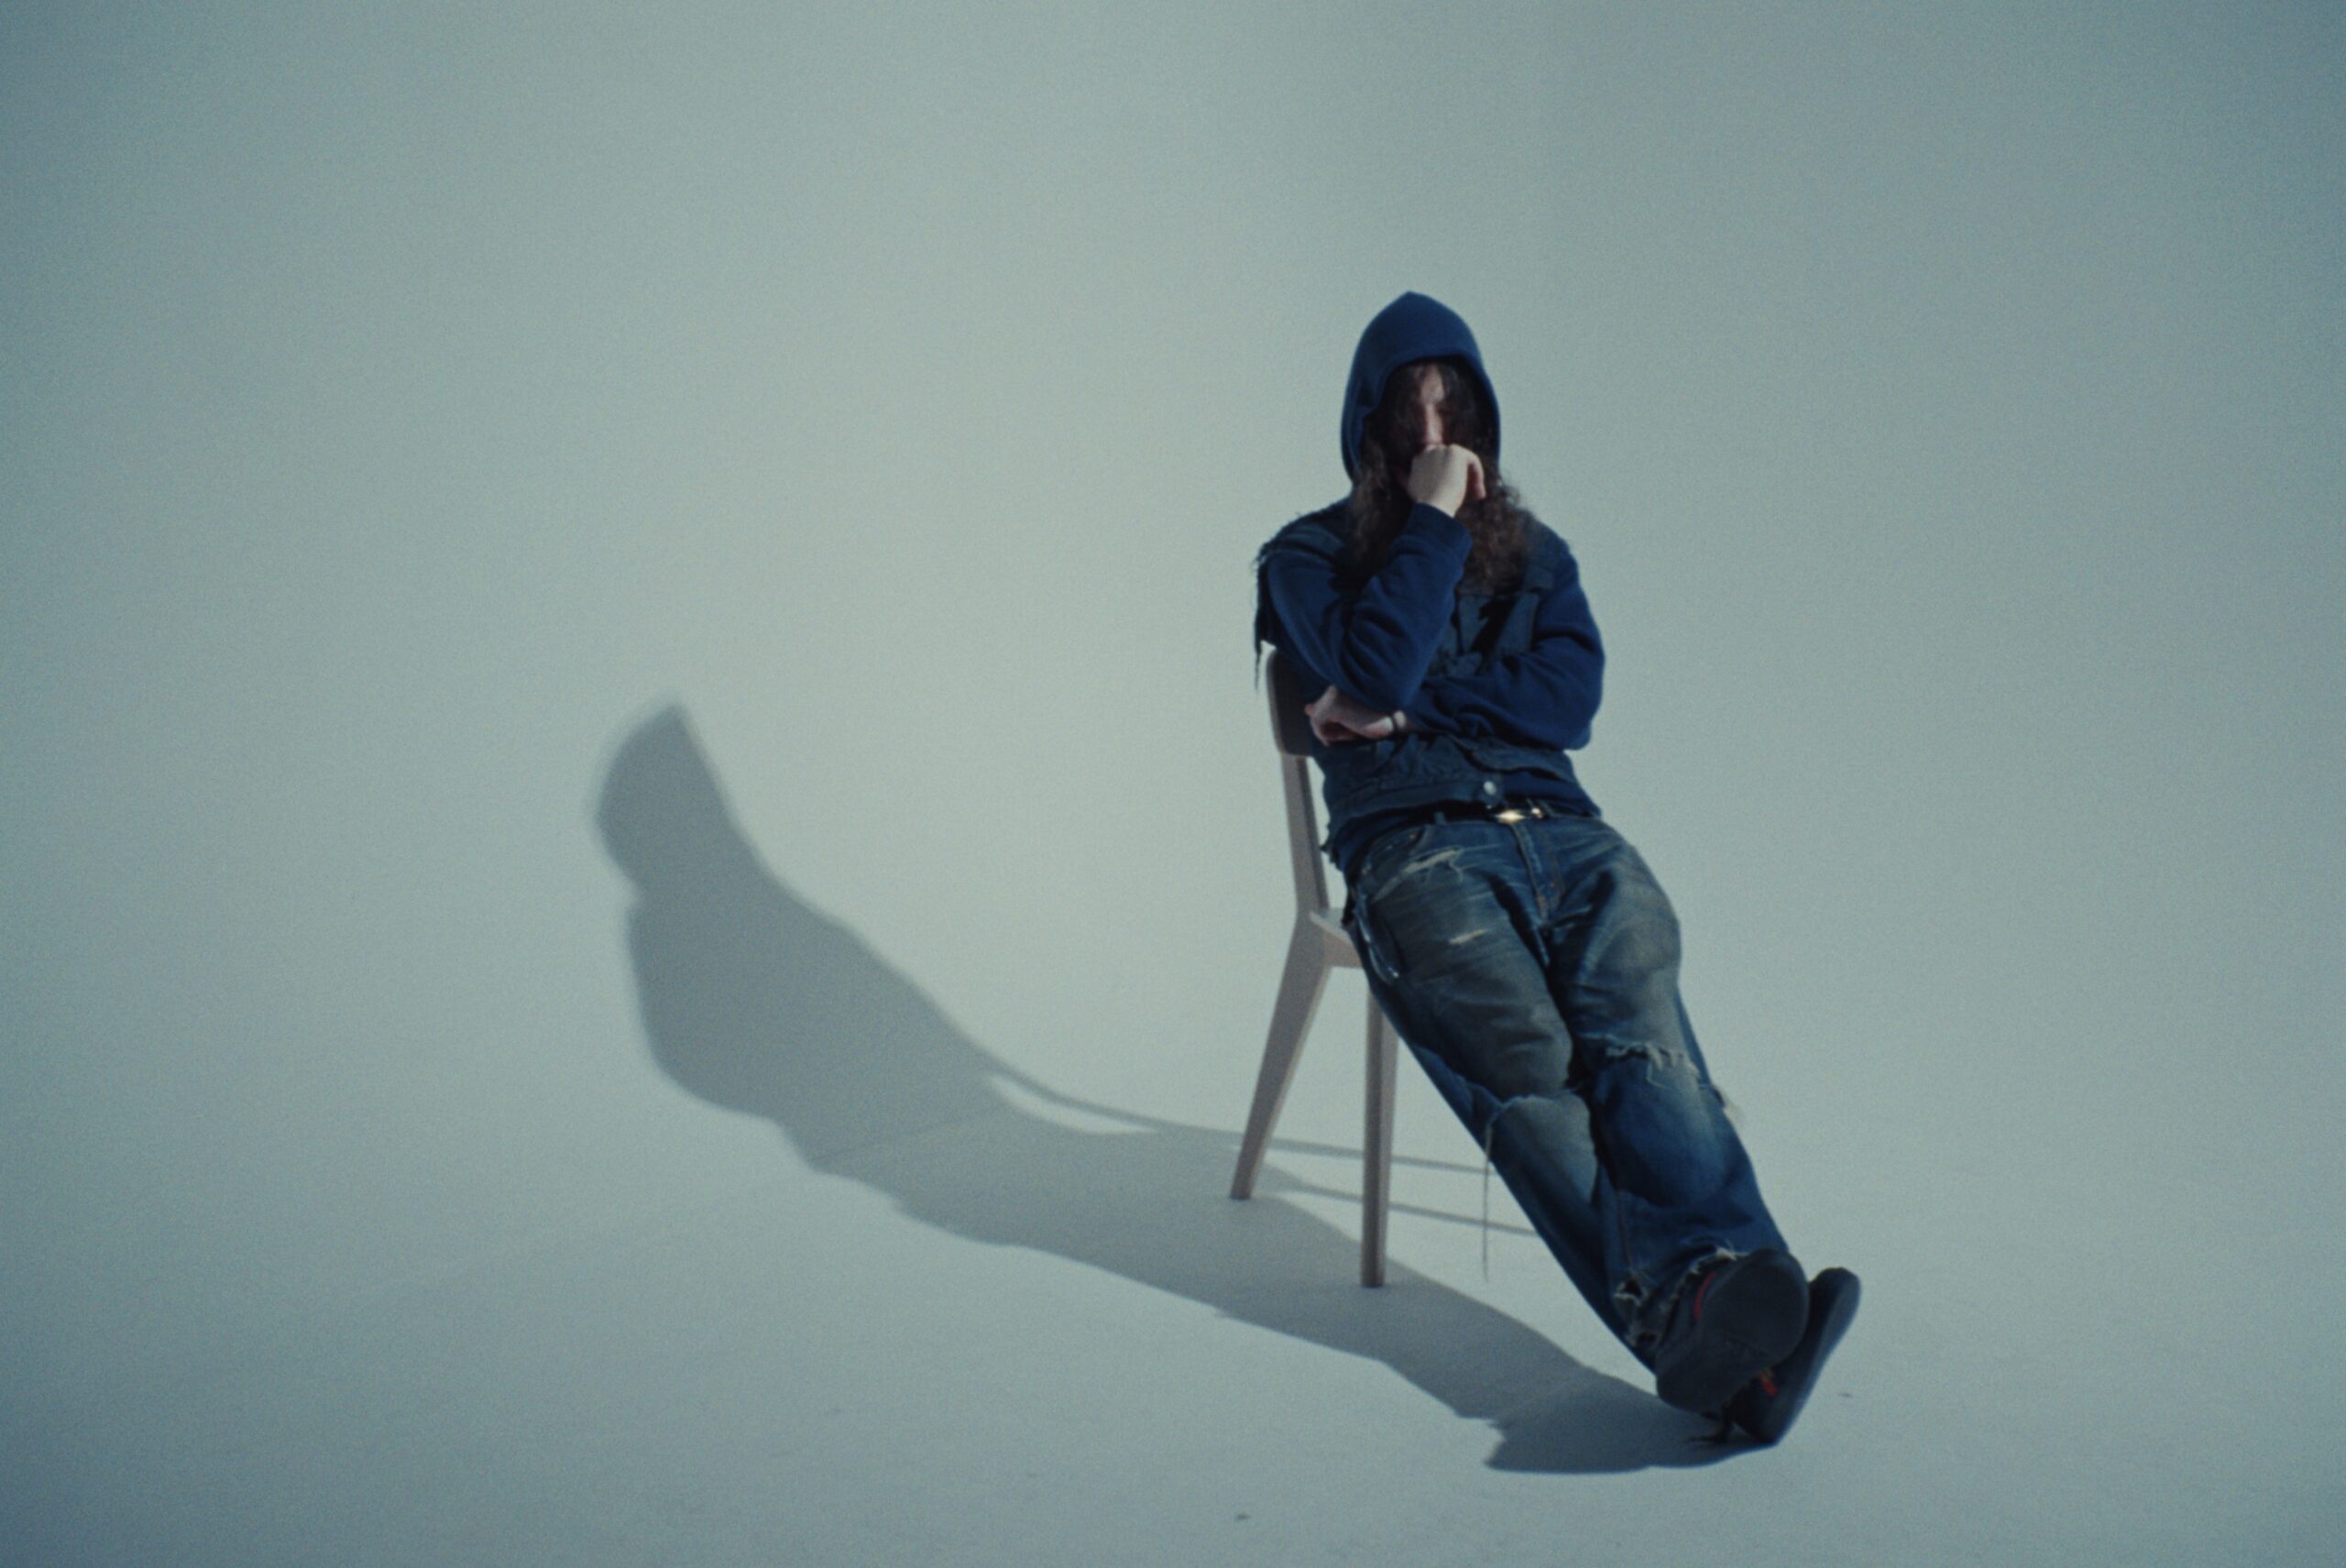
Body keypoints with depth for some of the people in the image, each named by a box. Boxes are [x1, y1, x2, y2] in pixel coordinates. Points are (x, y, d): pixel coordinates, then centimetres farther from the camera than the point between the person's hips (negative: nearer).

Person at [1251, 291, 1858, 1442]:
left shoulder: (1533, 552, 28)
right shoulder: (1309, 556, 18)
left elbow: (1568, 699, 9)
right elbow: (1374, 669, -4)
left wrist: (1410, 710, 2)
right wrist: (1433, 518, 0)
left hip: (1560, 830, 3)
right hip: (1413, 843, -3)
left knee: (1642, 1038, -30)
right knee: (1529, 1065, -33)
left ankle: (1728, 1290, -51)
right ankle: (1685, 1311, -52)